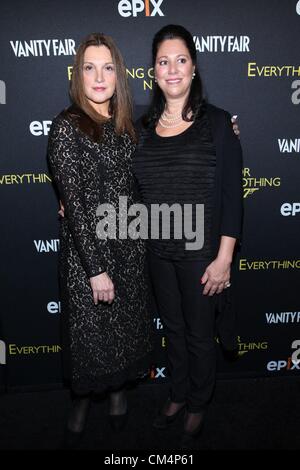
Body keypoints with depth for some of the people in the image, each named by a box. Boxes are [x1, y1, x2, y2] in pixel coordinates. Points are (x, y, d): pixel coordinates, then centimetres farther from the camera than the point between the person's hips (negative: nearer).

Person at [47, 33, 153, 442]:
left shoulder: (124, 125, 6)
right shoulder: (67, 126, -13)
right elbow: (74, 202, -18)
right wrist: (95, 268, -18)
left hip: (129, 243, 6)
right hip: (87, 247, -5)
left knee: (128, 321, 18)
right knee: (90, 326, 12)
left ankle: (118, 388, 44)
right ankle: (84, 395, 40)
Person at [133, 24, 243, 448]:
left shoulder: (217, 122, -9)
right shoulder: (146, 126, 4)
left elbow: (232, 195, -11)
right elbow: (139, 189, 10)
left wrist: (224, 258, -14)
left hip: (201, 252, -4)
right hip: (159, 250, 4)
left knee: (199, 333, 13)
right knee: (172, 328, 20)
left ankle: (198, 407, 38)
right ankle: (178, 395, 44)